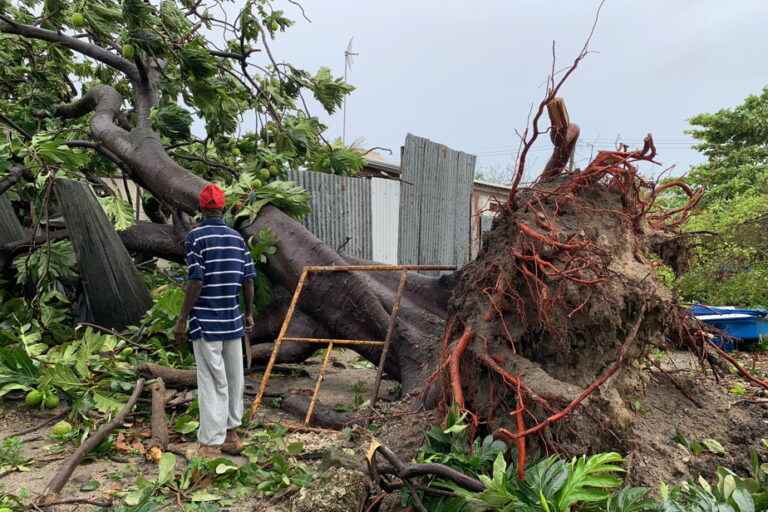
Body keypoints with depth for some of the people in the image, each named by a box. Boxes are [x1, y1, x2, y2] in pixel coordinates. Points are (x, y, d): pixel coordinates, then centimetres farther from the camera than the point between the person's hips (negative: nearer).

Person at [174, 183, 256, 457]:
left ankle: (211, 443, 6)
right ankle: (231, 433, 26)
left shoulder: (196, 236, -8)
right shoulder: (237, 237, 7)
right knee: (234, 377, 14)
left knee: (212, 382, -1)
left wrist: (182, 319, -8)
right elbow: (248, 279, 6)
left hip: (206, 321, -5)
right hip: (233, 320, 5)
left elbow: (196, 281, -15)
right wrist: (249, 313, 16)